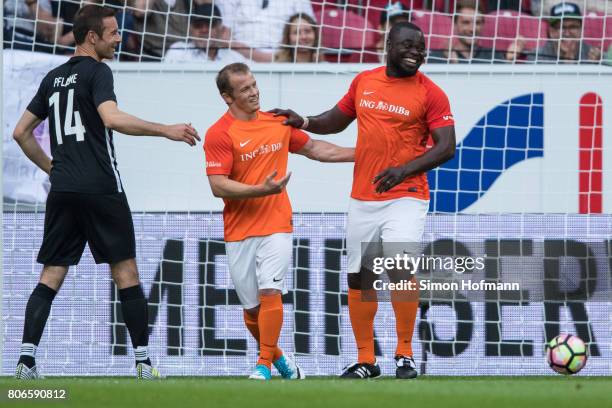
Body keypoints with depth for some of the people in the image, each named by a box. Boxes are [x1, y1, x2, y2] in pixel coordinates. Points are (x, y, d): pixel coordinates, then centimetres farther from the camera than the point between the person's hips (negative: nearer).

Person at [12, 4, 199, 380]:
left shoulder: (53, 78, 16)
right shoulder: (97, 72, -6)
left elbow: (21, 132, 20)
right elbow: (112, 119, -23)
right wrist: (165, 130, -21)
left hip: (62, 190, 6)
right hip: (101, 189, -6)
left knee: (51, 277, 4)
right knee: (126, 274, 2)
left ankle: (27, 358, -10)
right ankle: (143, 362, 2)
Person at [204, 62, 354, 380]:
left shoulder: (279, 122, 7)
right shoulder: (219, 134, -8)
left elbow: (313, 149, 23)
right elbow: (218, 186, -16)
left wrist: (359, 153, 20)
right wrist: (261, 190, -26)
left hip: (277, 225, 2)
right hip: (239, 231, -2)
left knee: (270, 291, -17)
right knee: (251, 306, 5)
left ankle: (265, 365, -12)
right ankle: (277, 358, 27)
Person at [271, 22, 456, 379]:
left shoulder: (431, 94, -6)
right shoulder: (364, 82, 8)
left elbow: (447, 147, -11)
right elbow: (337, 120, 23)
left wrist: (406, 169, -23)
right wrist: (304, 123, 5)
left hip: (405, 197, -5)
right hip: (363, 199, 5)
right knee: (359, 278, 7)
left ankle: (405, 355, -6)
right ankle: (366, 361, 19)